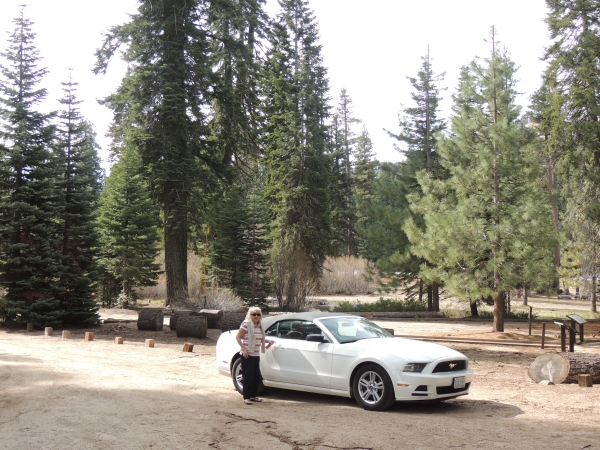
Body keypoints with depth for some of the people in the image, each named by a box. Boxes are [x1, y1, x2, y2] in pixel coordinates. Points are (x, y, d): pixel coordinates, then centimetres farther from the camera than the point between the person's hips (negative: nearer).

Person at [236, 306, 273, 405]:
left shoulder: (259, 326, 13)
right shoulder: (246, 324, -9)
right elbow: (238, 337, -10)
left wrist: (268, 341, 11)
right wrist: (244, 349, -18)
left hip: (256, 355, 7)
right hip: (247, 355, -7)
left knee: (257, 376, 11)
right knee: (248, 376, -7)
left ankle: (253, 396, 23)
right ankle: (246, 397, -2)